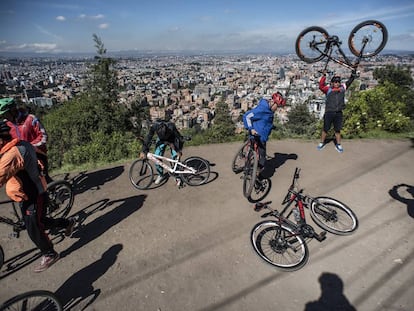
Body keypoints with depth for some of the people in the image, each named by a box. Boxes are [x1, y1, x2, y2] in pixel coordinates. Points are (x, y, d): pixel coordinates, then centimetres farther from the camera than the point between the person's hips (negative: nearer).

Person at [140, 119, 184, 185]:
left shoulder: (171, 127, -39)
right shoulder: (154, 127, -34)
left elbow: (180, 139, -27)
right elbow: (148, 139, -22)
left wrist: (179, 151, -23)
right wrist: (144, 151, -25)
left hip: (172, 140, -2)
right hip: (161, 140, 2)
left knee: (176, 158, -12)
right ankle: (161, 175, 16)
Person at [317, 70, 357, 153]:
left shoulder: (342, 88, 12)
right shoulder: (328, 89, 2)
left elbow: (350, 80, 21)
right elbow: (321, 86, -13)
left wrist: (354, 72, 15)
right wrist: (324, 75, -18)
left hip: (339, 113, 3)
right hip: (329, 113, -3)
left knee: (337, 130, 11)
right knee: (325, 129, 5)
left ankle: (338, 145, 21)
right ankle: (322, 143, 19)